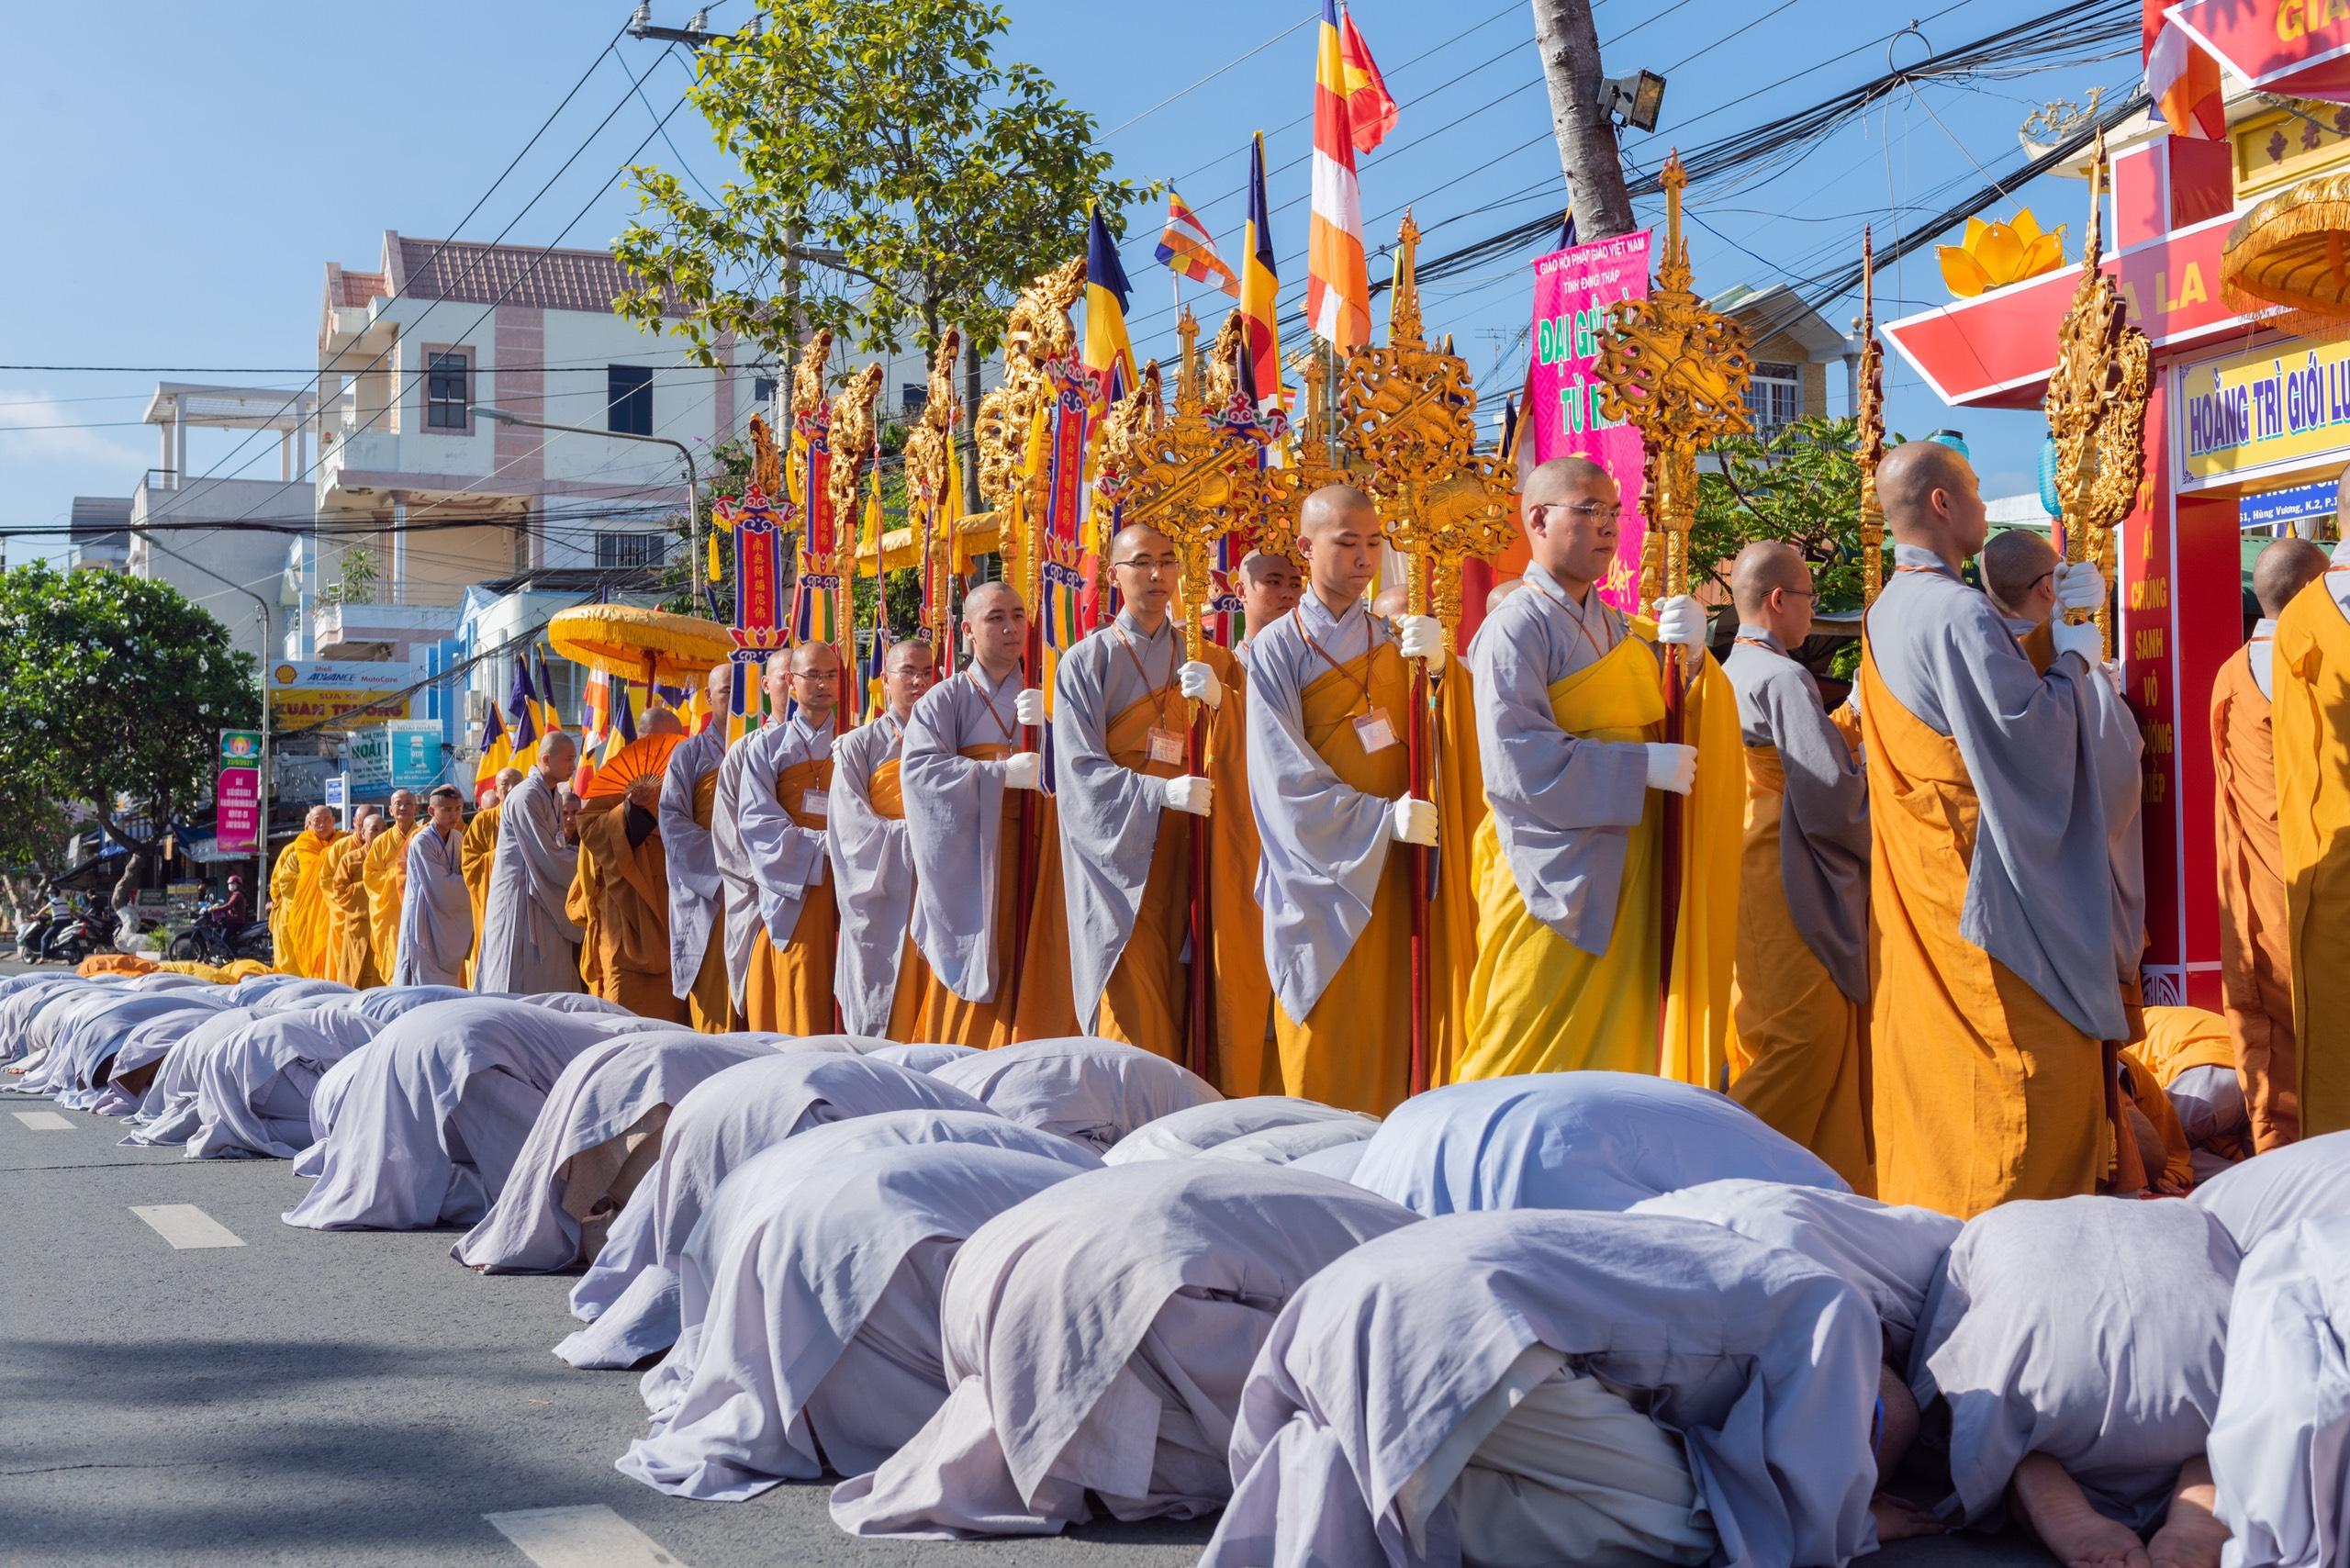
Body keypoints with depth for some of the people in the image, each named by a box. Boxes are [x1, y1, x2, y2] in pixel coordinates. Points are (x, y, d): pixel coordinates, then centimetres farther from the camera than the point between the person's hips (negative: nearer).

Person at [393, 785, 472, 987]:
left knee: (449, 983, 7)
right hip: (426, 923, -7)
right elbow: (440, 887, -18)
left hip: (451, 923, 7)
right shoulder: (422, 842, -14)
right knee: (429, 985, -7)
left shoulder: (458, 838, 7)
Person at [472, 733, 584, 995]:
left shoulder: (552, 797, 12)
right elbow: (547, 856, -19)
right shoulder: (527, 797, -17)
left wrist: (578, 851, -2)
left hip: (545, 900, 9)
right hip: (520, 901, -9)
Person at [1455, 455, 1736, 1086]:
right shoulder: (1517, 627, -11)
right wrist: (1643, 766, -21)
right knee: (1535, 1059, -3)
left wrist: (1689, 659, -6)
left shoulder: (1617, 626, 14)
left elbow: (1667, 727, 12)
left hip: (1626, 880, 7)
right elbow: (1518, 759, -21)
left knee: (1616, 1051, 9)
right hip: (1555, 884, -7)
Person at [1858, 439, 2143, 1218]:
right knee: (2020, 1056, -3)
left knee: (1928, 1050, 13)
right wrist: (2074, 658, -6)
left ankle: (1927, 1203, 19)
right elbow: (2026, 724, -22)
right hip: (1984, 867, -9)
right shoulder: (1960, 612, -19)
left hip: (1916, 871, 9)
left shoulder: (1888, 612, 10)